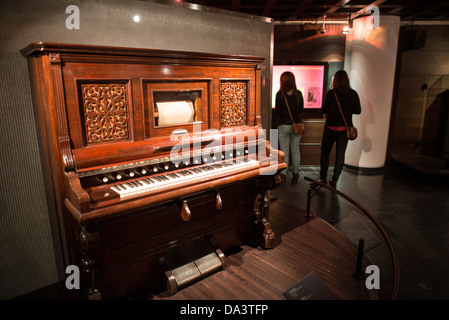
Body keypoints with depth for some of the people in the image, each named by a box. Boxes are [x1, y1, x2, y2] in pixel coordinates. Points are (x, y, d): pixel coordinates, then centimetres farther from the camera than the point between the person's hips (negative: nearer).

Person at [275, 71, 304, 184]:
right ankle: (295, 175, 20)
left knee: (284, 151, 6)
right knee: (295, 150, 12)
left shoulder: (280, 94, -12)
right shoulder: (298, 93, -1)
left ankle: (283, 175, 12)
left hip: (284, 125, -3)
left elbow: (277, 112, -10)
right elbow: (301, 109, 7)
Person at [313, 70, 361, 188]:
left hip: (331, 127, -3)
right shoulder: (353, 94, -1)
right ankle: (334, 180, 14)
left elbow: (323, 110, -7)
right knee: (340, 154, 9)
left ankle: (323, 178, 3)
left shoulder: (331, 93, -11)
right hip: (345, 128, 3)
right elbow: (358, 111, 4)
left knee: (325, 153, 8)